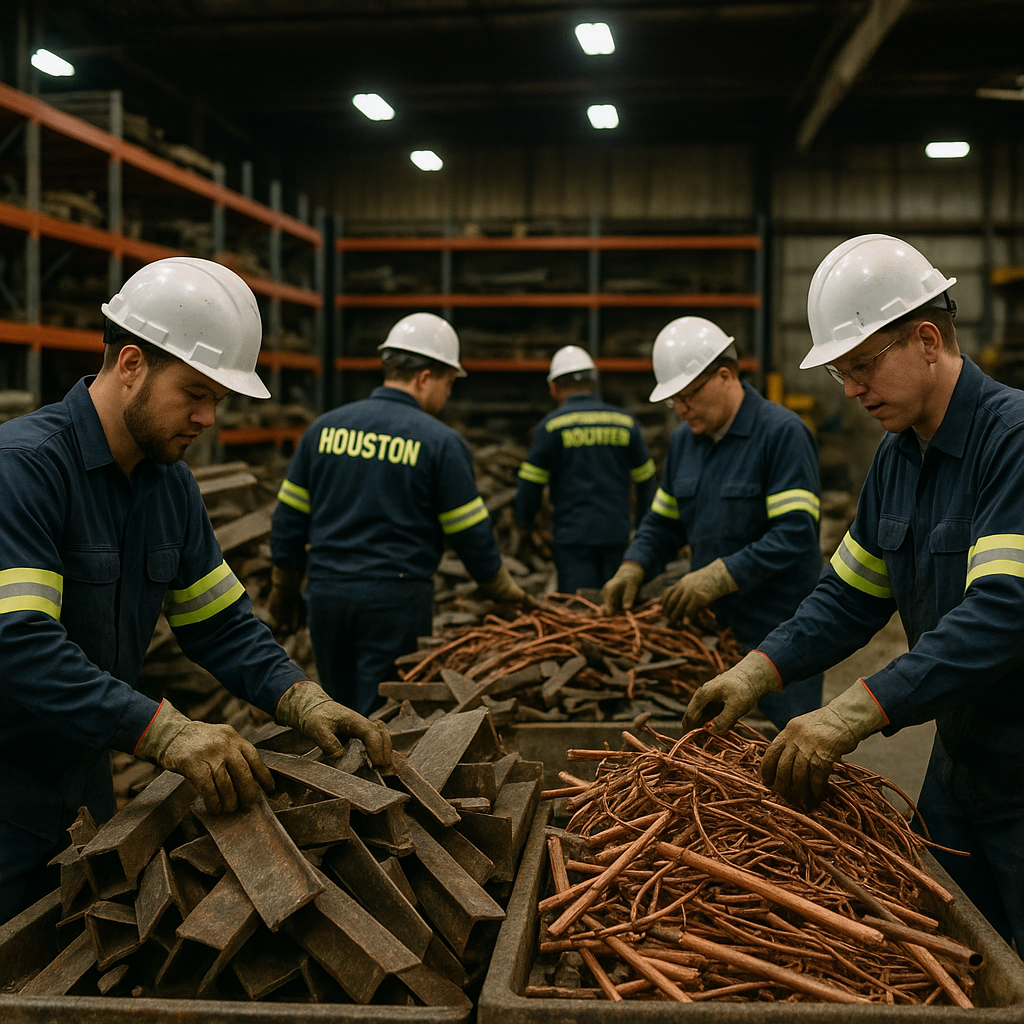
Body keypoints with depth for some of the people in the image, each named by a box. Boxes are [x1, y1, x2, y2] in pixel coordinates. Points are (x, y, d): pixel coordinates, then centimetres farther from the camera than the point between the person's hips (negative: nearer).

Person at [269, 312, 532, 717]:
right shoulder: (440, 442, -7)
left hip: (326, 593, 5)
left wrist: (285, 591, 23)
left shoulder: (324, 427, 7)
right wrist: (507, 592, 14)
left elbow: (289, 519, 10)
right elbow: (471, 535, -3)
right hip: (396, 599, -4)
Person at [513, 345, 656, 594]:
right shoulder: (626, 422, 7)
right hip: (617, 534, 4)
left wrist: (523, 520, 15)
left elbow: (531, 482, -3)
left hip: (573, 535, -3)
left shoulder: (551, 426, -4)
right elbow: (645, 480, 13)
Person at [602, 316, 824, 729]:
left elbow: (795, 533, -19)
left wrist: (719, 576, -23)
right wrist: (633, 567, 2)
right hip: (714, 627, 6)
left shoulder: (783, 432, -11)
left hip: (780, 633, -6)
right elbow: (663, 522, 20)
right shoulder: (683, 439, 13)